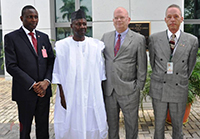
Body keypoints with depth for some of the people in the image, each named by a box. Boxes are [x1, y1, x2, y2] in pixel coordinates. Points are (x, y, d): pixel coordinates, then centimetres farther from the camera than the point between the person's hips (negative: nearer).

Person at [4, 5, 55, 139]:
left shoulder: (44, 37, 11)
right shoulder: (11, 37, -3)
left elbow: (51, 61, 9)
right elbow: (11, 66, -10)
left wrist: (46, 81, -8)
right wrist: (33, 85, -14)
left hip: (44, 90, 4)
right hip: (25, 92, -3)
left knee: (43, 128, 12)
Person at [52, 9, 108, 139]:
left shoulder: (96, 45, 4)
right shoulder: (62, 46, -2)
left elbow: (101, 72, 7)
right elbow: (58, 73, -1)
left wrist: (101, 94, 3)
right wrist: (62, 95, -6)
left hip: (92, 96, 2)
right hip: (70, 96, -1)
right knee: (70, 128, 6)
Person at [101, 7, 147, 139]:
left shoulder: (138, 39, -1)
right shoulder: (106, 37, 10)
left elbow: (142, 67, -2)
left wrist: (138, 87, -5)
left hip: (129, 91, -3)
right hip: (109, 90, 3)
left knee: (131, 124, 8)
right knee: (111, 122, 16)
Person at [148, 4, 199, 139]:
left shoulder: (192, 40, -3)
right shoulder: (154, 38, -3)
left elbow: (190, 66, 8)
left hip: (179, 91, 0)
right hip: (159, 90, 0)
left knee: (178, 126, 12)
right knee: (159, 124, 13)